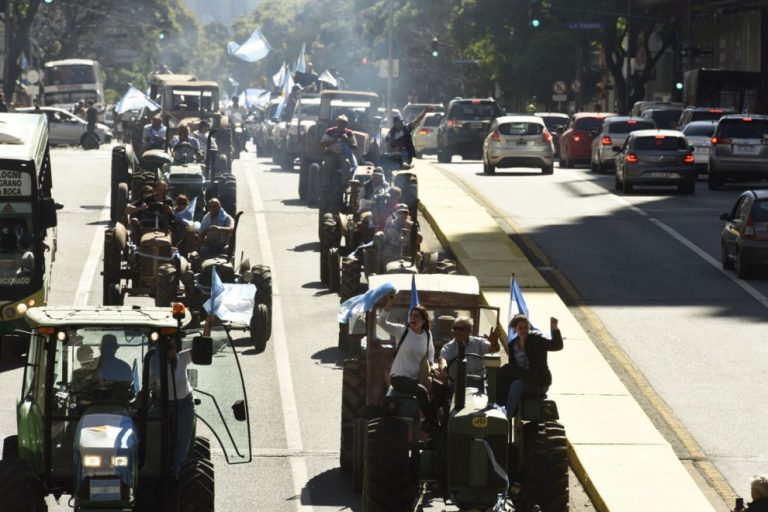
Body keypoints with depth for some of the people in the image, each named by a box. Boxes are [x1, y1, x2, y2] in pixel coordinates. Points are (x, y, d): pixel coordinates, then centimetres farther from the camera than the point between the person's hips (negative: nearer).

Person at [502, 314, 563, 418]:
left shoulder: (537, 339, -4)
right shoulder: (513, 345, 12)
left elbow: (557, 346, -20)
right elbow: (512, 365, 13)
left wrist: (554, 329, -36)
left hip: (539, 383, -5)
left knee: (517, 384, -32)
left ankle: (508, 416, -31)